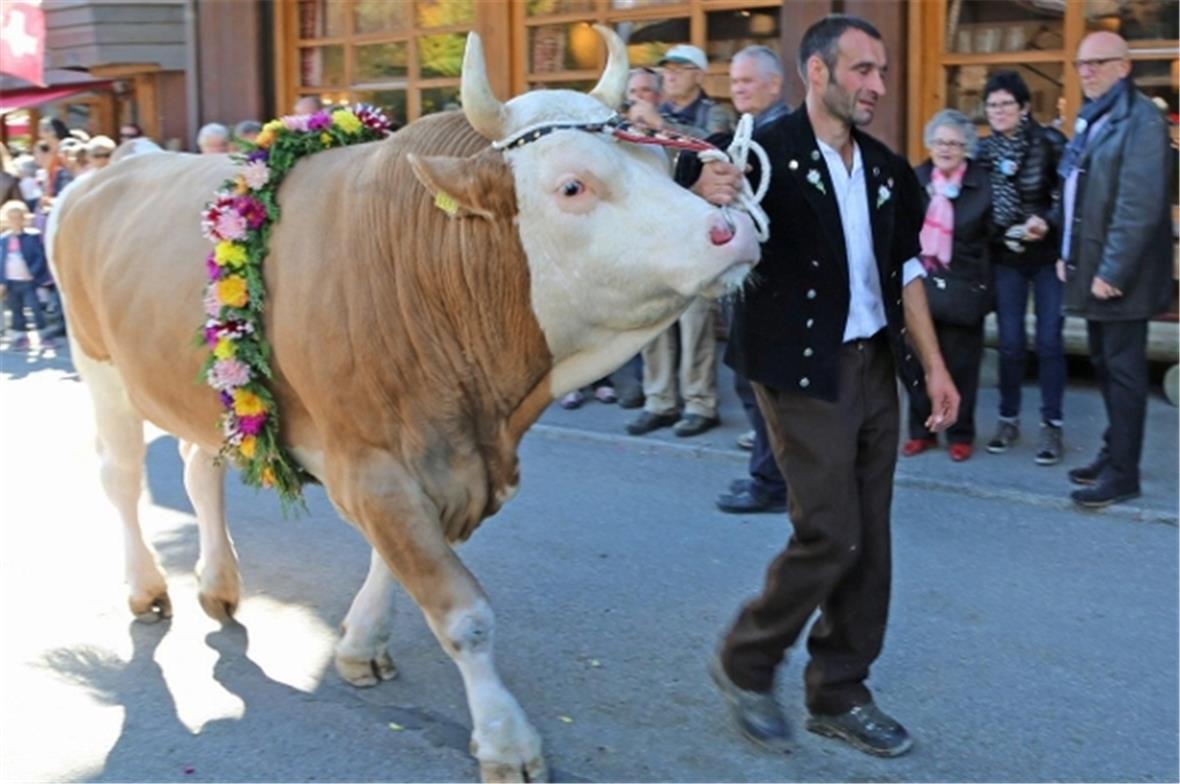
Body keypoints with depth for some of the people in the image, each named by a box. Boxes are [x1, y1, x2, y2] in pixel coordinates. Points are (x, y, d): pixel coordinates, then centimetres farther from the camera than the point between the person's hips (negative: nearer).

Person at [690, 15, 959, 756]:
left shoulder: (886, 168, 9)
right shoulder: (764, 153, -12)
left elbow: (904, 271, 15)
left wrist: (932, 365, 11)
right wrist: (704, 200, -42)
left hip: (875, 366, 7)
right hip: (803, 372, -7)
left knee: (870, 540, 10)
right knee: (830, 535, -7)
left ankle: (840, 695, 24)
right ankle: (745, 663, 17)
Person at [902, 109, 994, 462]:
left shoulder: (983, 184, -4)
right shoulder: (915, 179, 6)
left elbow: (991, 238, -4)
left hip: (962, 287, -3)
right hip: (920, 283, 3)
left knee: (960, 364, 5)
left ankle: (960, 434, 18)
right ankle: (921, 430, 21)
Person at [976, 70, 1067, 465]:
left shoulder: (1050, 142, -8)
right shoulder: (983, 150, 1)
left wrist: (1046, 222, -21)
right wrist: (999, 235, -9)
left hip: (1049, 255, -2)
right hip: (1005, 258, 2)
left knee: (1049, 341, 0)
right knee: (1010, 342, 5)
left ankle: (1052, 425, 8)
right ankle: (1008, 419, 19)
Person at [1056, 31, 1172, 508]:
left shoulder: (1140, 119, -14)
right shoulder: (1092, 118, 14)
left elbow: (1140, 205, -21)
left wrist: (1112, 271, -22)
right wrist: (1069, 254, 12)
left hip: (1118, 273, -9)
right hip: (1091, 267, 9)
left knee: (1122, 371, -2)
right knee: (1104, 364, 16)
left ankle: (1122, 473, 6)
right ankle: (1114, 454, 28)